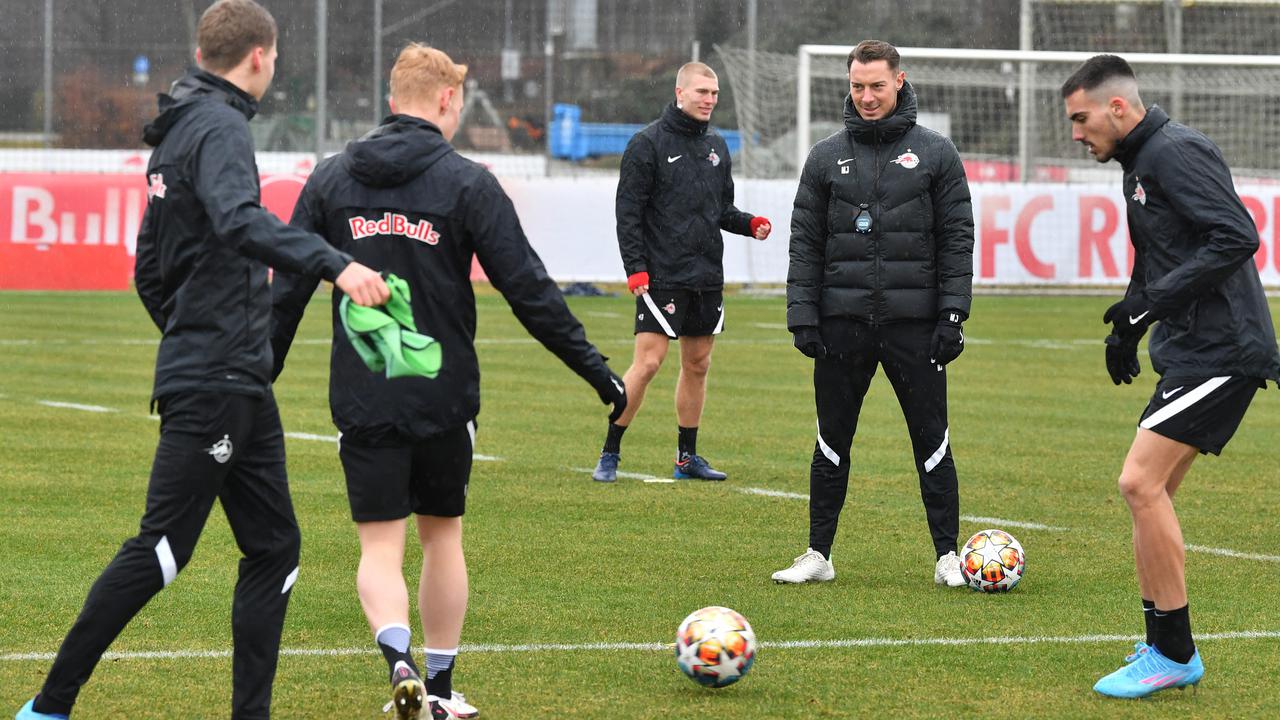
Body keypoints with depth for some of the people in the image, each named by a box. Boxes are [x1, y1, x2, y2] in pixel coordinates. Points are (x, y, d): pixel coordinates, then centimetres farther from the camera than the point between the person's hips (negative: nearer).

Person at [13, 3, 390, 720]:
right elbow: (239, 218, -33)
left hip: (238, 387, 10)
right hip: (214, 388, -10)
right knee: (161, 550, -7)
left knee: (275, 547, 9)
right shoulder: (219, 128, -11)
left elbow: (151, 271, 24)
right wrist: (335, 263, -43)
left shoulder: (179, 132, 18)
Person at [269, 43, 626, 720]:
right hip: (445, 396, -1)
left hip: (363, 401, 1)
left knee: (380, 545, 3)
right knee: (442, 535, 16)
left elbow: (287, 291, 5)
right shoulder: (466, 182, -6)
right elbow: (529, 290, -8)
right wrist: (596, 370, -2)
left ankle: (398, 658, -24)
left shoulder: (331, 178, 4)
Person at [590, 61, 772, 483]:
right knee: (647, 363, -10)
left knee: (698, 365, 10)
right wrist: (635, 268, -16)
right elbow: (628, 211, -8)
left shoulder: (716, 146, 14)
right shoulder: (648, 144, -6)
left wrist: (750, 224, 1)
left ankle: (687, 456, 19)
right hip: (663, 276, -7)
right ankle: (610, 453, -1)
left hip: (707, 277, 7)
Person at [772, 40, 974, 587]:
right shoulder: (827, 157, 7)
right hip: (842, 323, 2)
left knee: (931, 440, 1)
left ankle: (948, 556, 8)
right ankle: (818, 554, 14)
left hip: (914, 322, -2)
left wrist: (953, 314, -7)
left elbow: (957, 238, 1)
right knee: (832, 441, 6)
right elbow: (805, 242, 7)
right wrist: (802, 316, -2)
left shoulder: (935, 153, 3)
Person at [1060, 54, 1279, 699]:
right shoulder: (1142, 162, 18)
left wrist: (1148, 303, -21)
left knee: (1140, 482, -14)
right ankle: (1165, 649, 17)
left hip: (1220, 350, -11)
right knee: (1149, 491, 11)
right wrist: (1127, 326, 19)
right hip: (1191, 353, 11)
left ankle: (1173, 655, -8)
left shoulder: (1175, 152, -14)